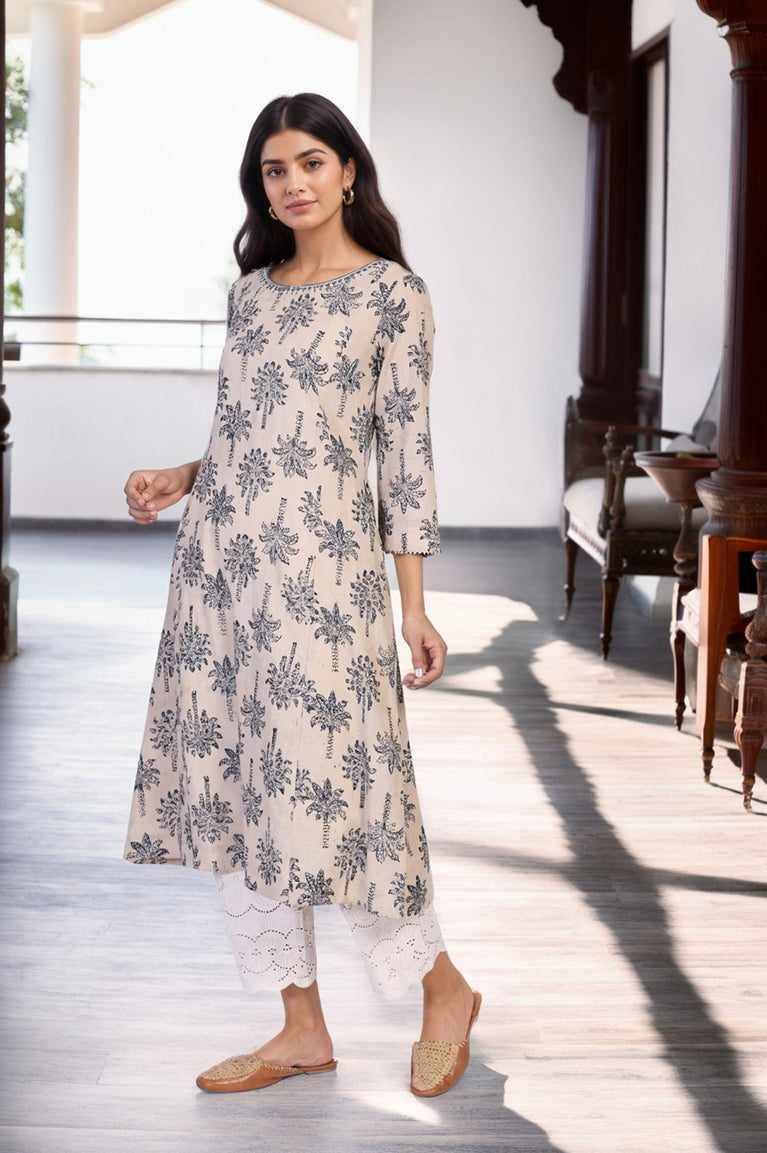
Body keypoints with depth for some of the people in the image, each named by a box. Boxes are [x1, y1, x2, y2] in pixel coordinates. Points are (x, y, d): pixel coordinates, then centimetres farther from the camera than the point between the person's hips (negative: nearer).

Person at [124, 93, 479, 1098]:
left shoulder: (390, 290, -3)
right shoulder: (253, 290, 14)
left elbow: (406, 448, -5)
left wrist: (414, 607, -7)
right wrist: (180, 479, 2)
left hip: (321, 560, -7)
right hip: (220, 553, 7)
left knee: (323, 787, -8)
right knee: (229, 788, 6)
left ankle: (445, 989, 14)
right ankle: (304, 1030, 16)